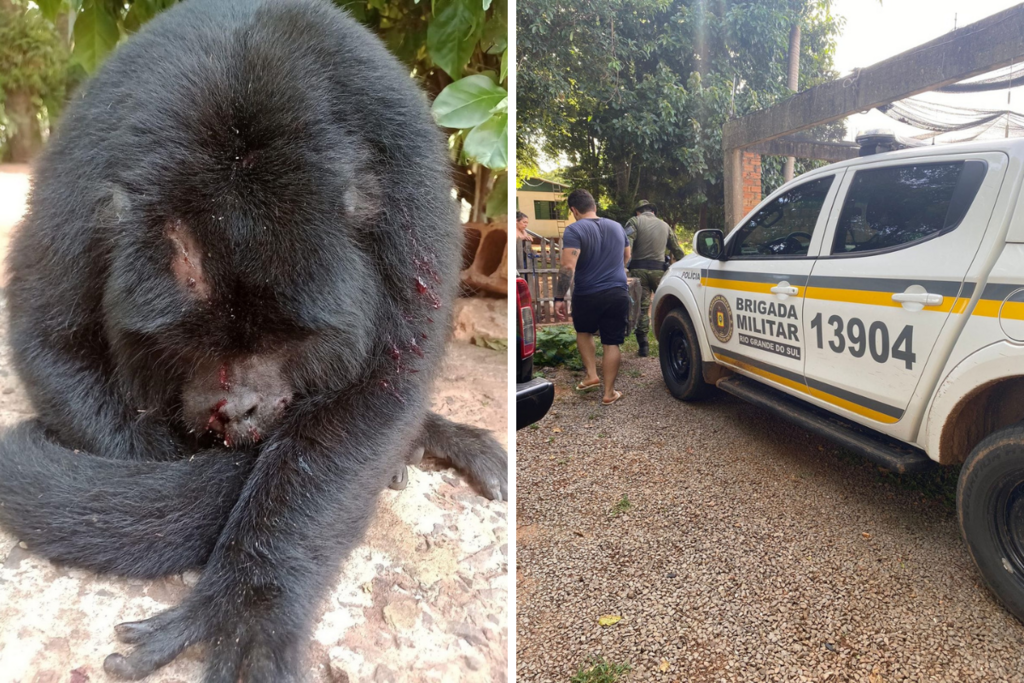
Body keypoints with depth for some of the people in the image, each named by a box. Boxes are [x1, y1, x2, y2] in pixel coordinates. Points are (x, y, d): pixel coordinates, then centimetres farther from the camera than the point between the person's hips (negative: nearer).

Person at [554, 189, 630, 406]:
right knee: (612, 342, 7)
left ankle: (591, 375, 17)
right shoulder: (617, 227, 9)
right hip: (618, 293, 4)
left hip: (587, 294, -3)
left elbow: (568, 268, -22)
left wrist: (559, 298, -17)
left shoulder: (574, 230, -12)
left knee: (583, 332, 24)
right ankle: (609, 393, 11)